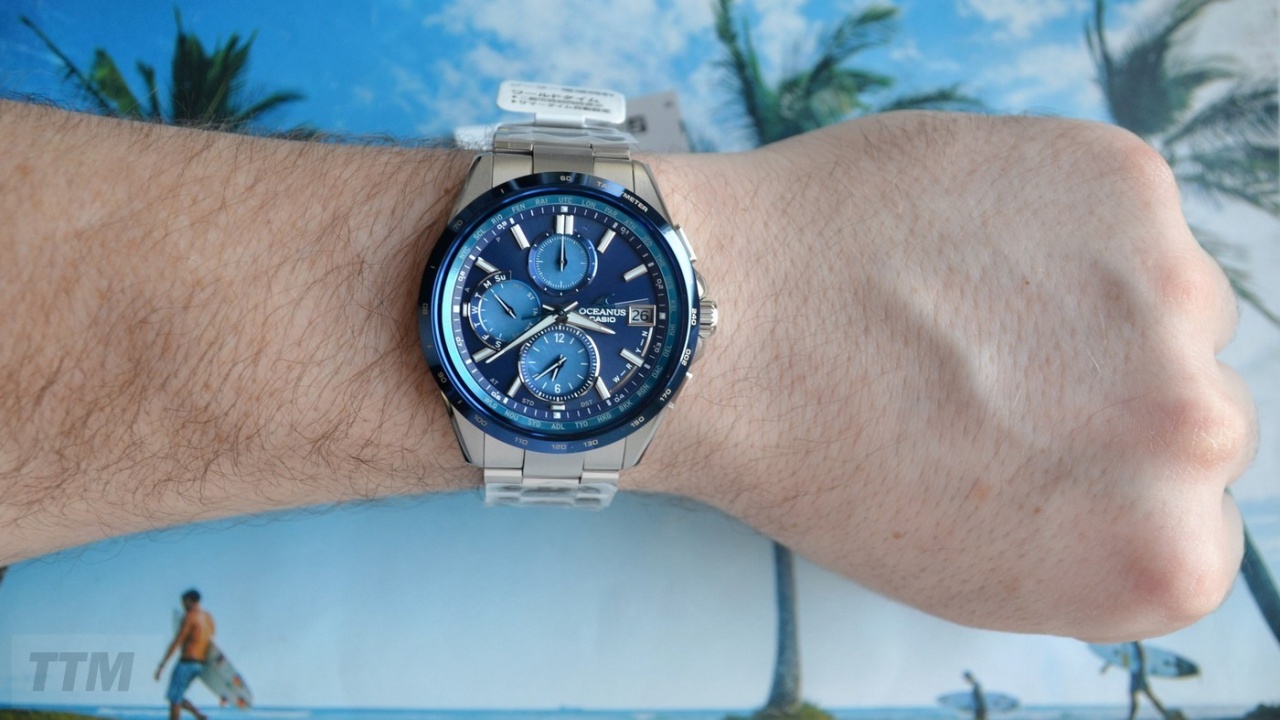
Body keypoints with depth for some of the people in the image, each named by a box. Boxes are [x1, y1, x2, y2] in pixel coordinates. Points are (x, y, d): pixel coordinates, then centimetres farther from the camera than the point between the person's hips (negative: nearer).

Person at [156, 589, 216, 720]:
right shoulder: (209, 617, 13)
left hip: (186, 662, -8)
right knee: (177, 697, 17)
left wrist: (161, 665, -10)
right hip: (200, 663, 8)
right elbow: (210, 641, 17)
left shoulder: (189, 616, -10)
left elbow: (176, 642, -12)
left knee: (174, 699, -1)